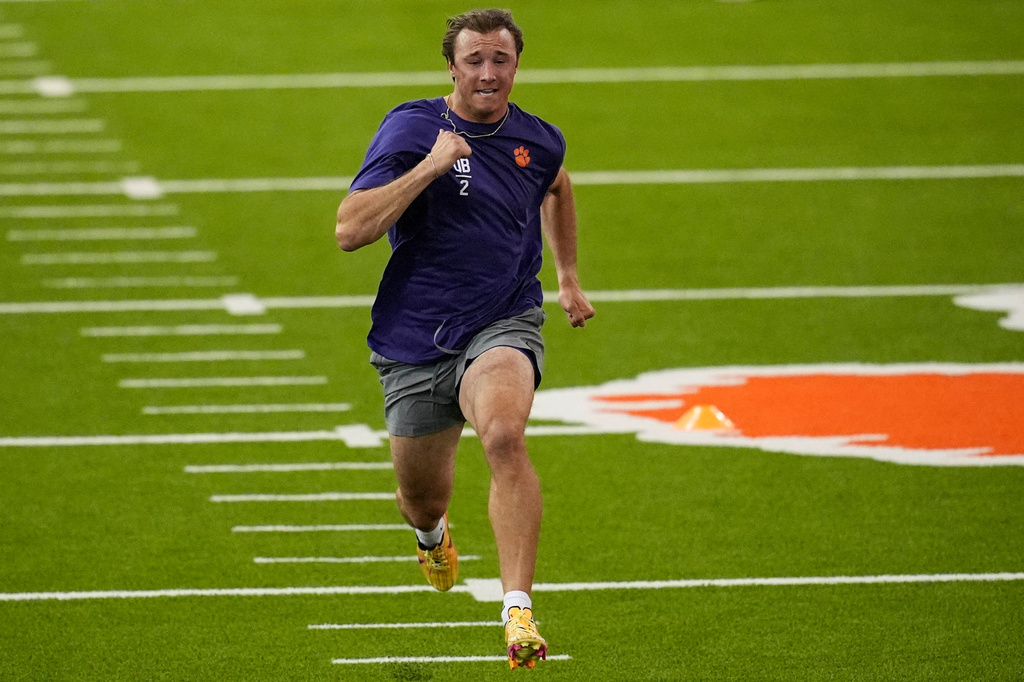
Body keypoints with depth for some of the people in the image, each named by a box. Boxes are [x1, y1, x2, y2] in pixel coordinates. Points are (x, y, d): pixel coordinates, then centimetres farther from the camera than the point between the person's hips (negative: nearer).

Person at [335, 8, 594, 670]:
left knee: (505, 434, -32)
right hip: (416, 340, 0)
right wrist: (430, 167, -26)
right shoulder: (411, 129, -9)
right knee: (422, 498, 14)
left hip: (503, 326, 0)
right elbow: (349, 230, -21)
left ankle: (519, 612, -37)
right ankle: (434, 534, 56)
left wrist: (569, 276, 32)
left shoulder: (539, 141, 4)